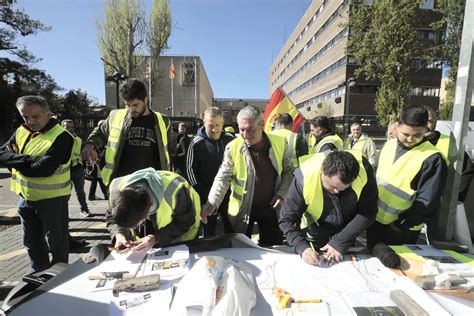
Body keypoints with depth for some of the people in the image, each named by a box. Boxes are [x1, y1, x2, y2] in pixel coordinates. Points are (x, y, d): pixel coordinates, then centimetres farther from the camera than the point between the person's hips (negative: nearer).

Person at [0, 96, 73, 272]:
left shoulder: (61, 136, -18)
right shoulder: (21, 132, 5)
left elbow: (43, 169, -25)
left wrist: (14, 159, -12)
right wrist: (29, 160, -18)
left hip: (51, 198, -7)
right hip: (26, 197, 7)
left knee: (56, 240, 9)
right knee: (31, 240, 21)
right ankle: (38, 272, 40)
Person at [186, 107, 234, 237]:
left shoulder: (230, 141, -1)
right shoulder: (197, 143, -10)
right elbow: (190, 169, -5)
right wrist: (200, 191, -9)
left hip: (228, 193, 3)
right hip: (207, 195, -2)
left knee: (232, 230, 14)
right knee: (209, 231, 12)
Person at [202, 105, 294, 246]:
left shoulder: (280, 143, -11)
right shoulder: (232, 147, -17)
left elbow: (288, 170, 2)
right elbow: (222, 178, -15)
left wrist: (281, 193, -10)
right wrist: (212, 204, -28)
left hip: (271, 207, 2)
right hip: (242, 209, -1)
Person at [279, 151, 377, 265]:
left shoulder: (364, 169, -30)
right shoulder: (305, 178, -34)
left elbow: (368, 212, -22)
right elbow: (287, 219, -25)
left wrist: (340, 242, -26)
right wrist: (302, 247, -39)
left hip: (349, 234, 1)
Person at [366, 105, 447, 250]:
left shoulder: (432, 159, -18)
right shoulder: (389, 145, 1)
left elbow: (427, 201, -18)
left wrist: (402, 224, -15)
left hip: (401, 229, -5)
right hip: (375, 219, 6)